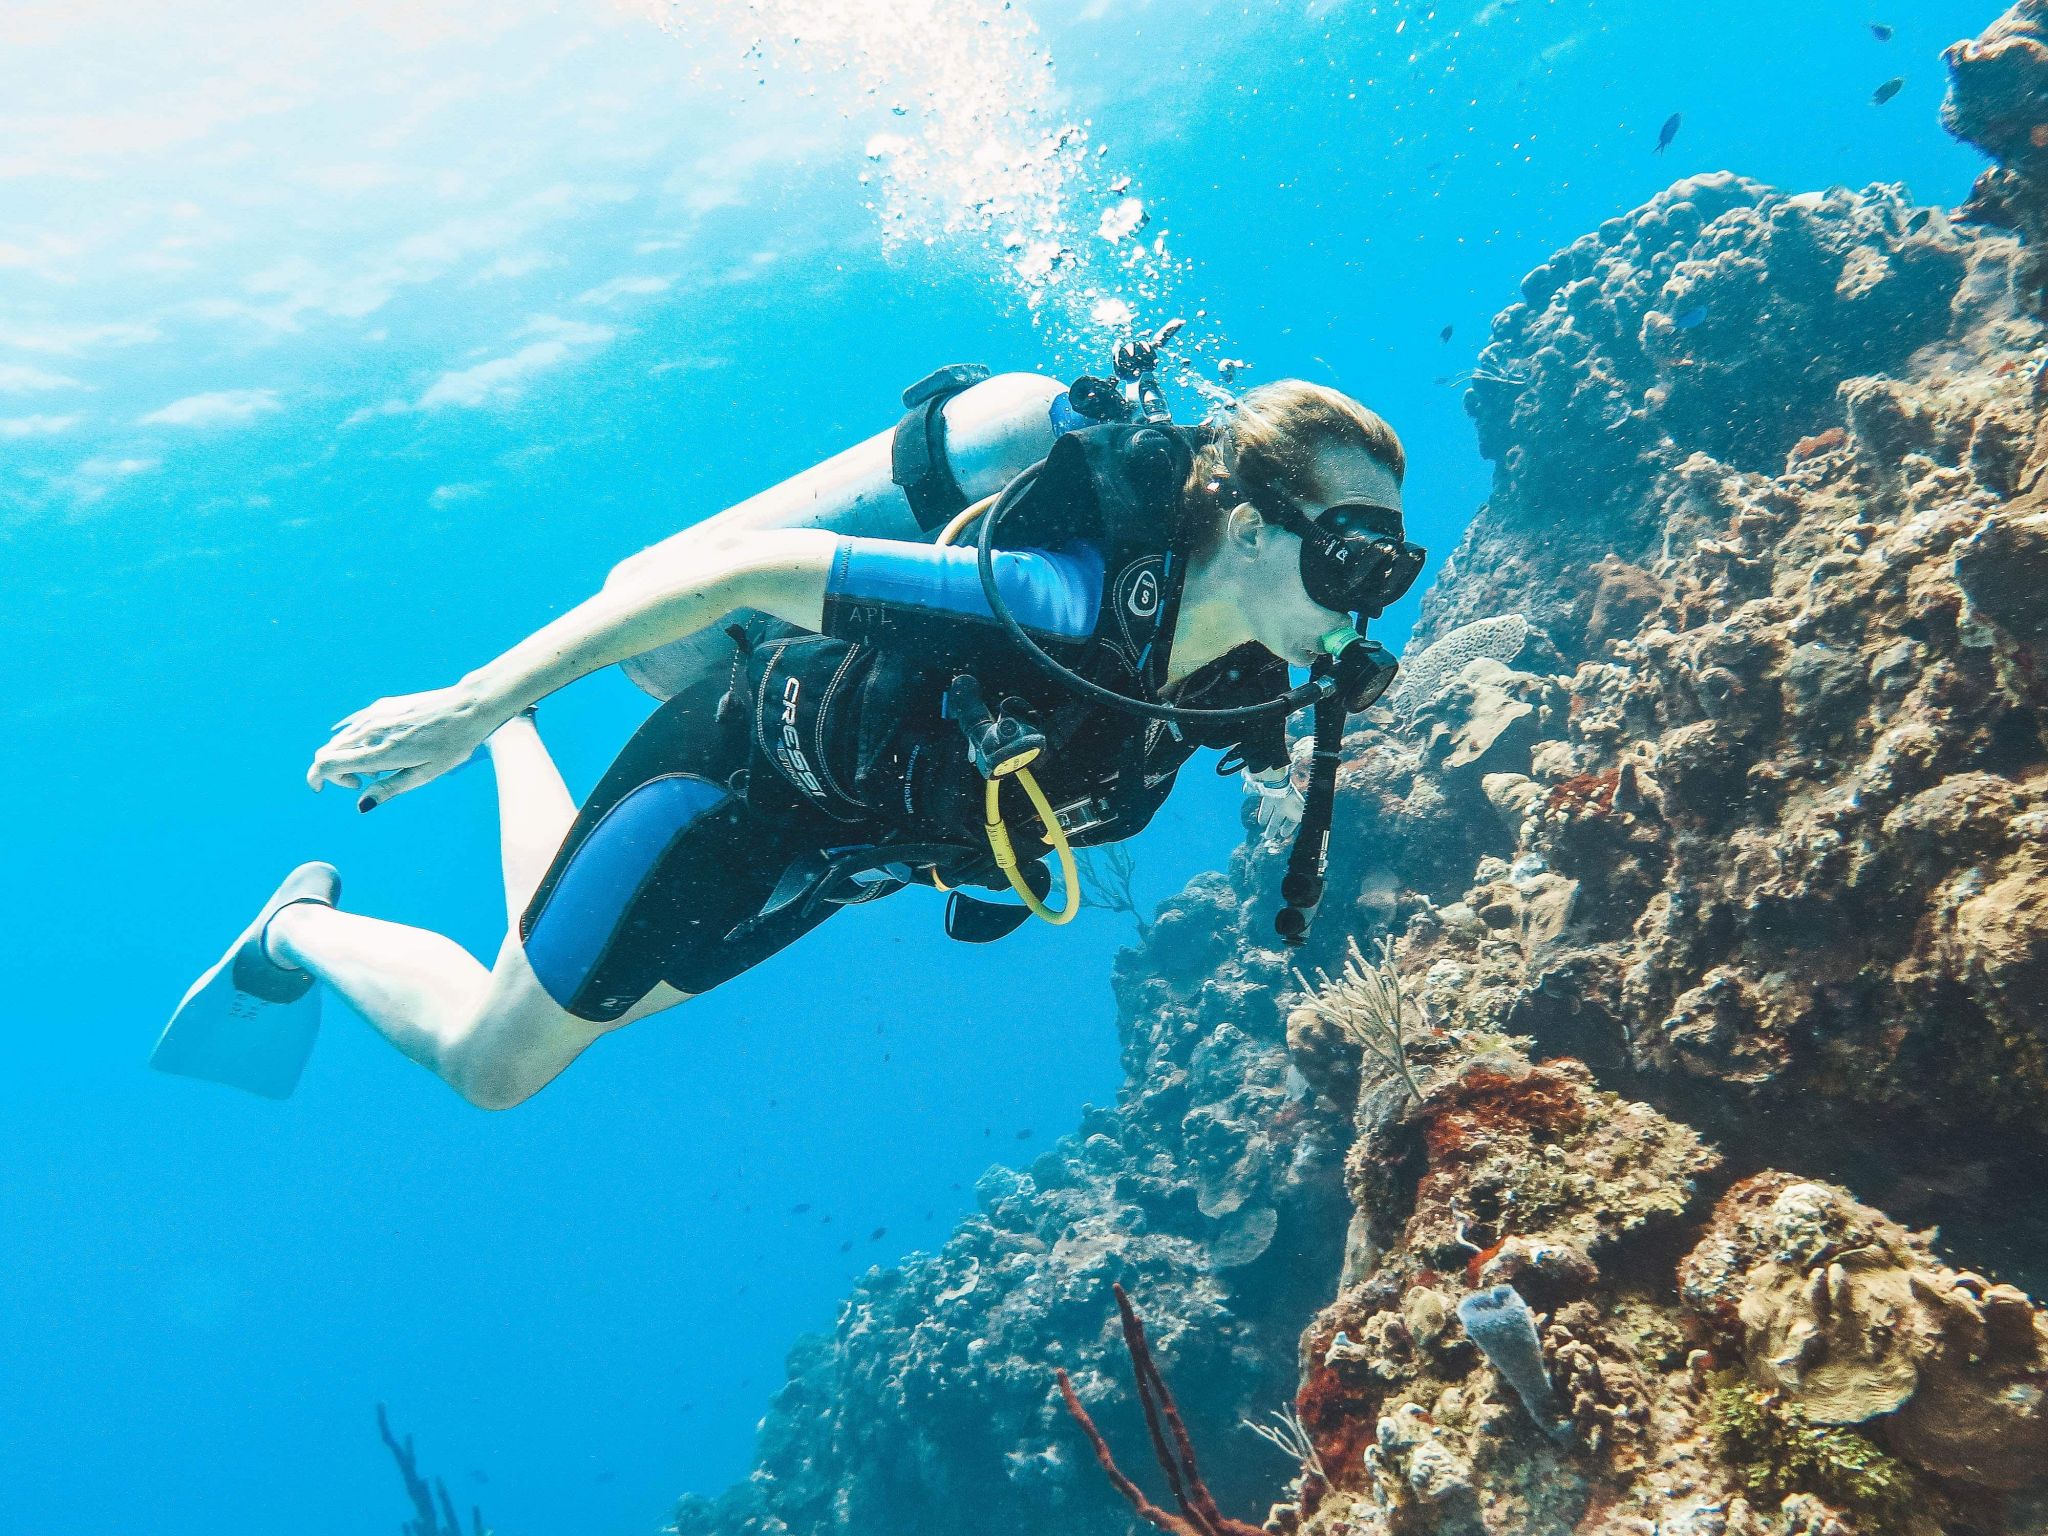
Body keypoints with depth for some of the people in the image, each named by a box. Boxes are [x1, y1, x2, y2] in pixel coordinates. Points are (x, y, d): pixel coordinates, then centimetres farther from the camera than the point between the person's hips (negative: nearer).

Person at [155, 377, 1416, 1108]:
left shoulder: (1236, 677, -14)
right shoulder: (1073, 603, -38)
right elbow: (760, 565, -35)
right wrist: (476, 697, -33)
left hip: (825, 852, 7)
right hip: (732, 779, -7)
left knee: (592, 1001, 28)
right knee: (490, 1064, 7)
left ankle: (512, 740, 45)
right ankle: (303, 928, 34)